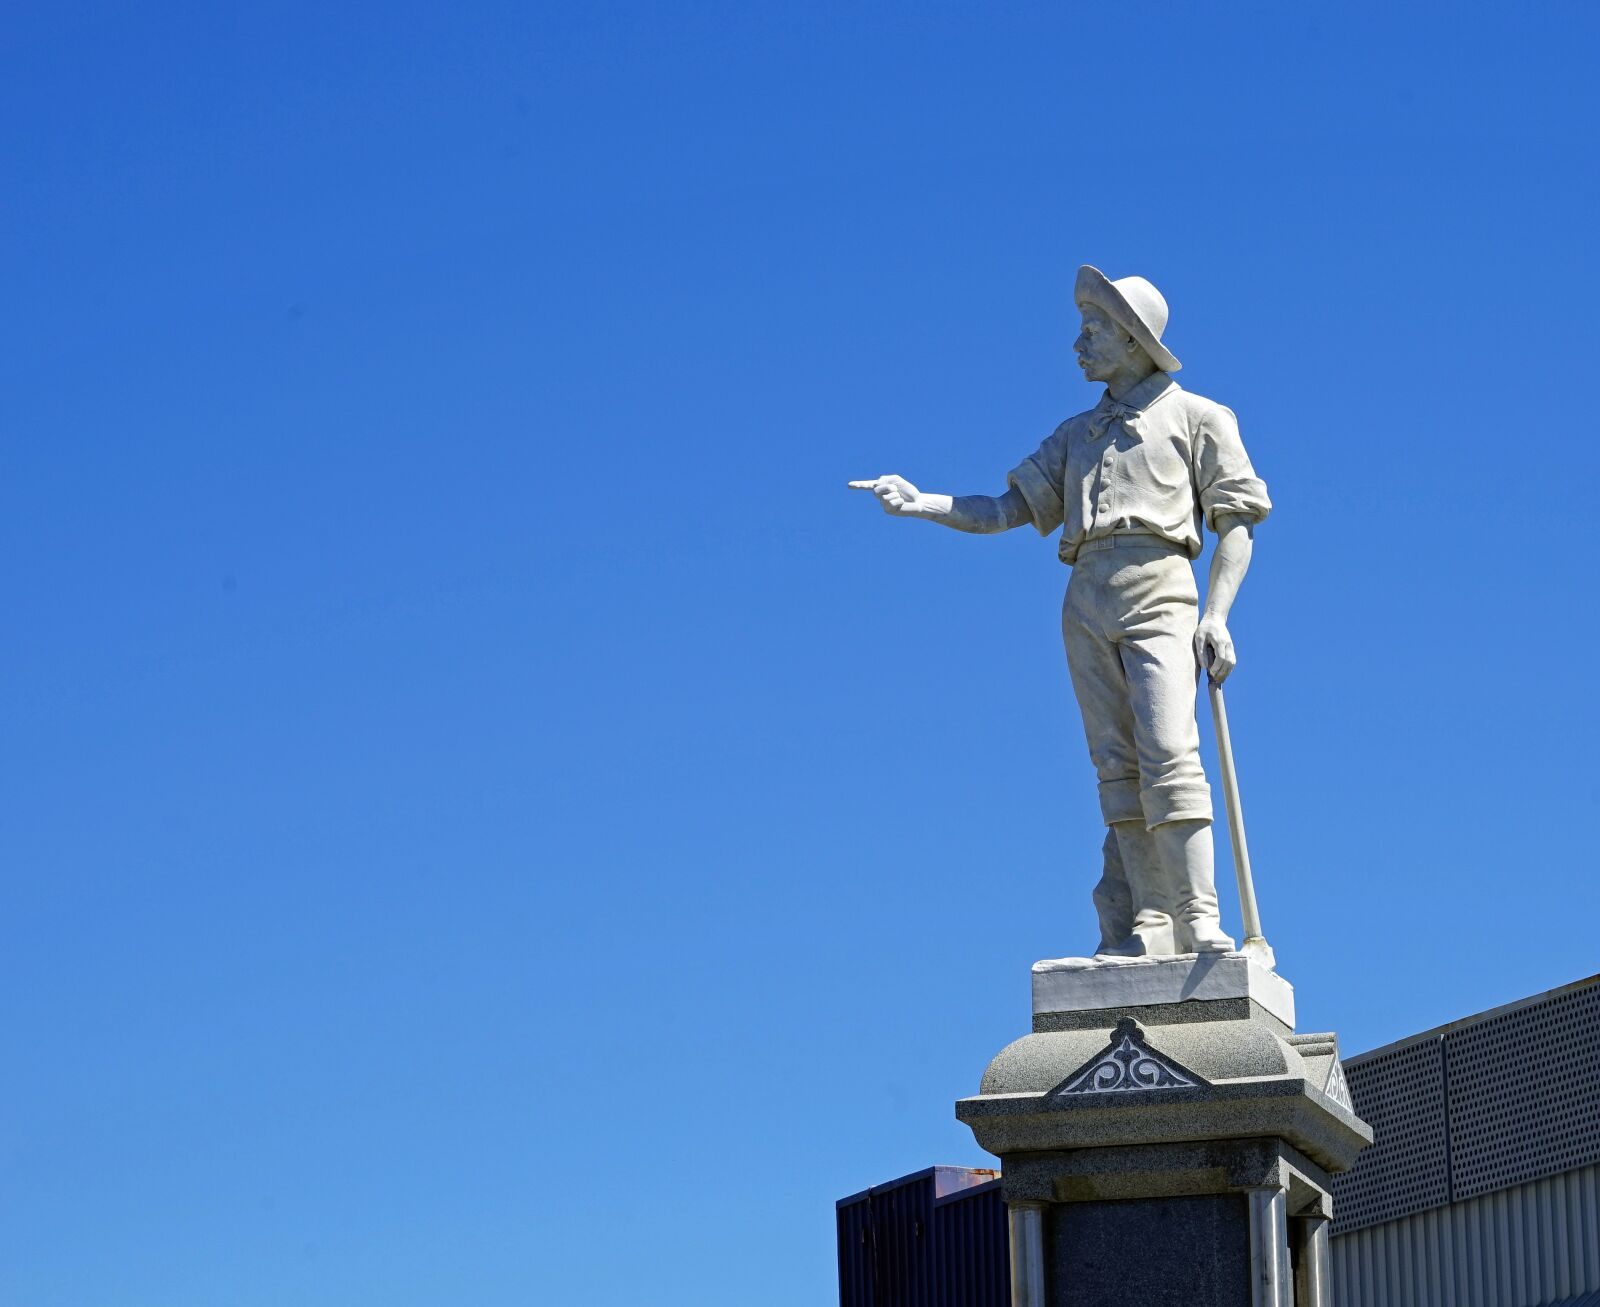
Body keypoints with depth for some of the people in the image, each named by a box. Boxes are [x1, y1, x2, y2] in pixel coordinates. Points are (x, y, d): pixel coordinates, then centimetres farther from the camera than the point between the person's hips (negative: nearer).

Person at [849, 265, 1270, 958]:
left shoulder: (1197, 417, 13)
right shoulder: (1078, 433, 27)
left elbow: (1237, 518, 6)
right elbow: (1007, 509, 21)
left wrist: (1216, 615, -7)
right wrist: (920, 503, 6)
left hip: (1159, 594, -5)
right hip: (1088, 604, 5)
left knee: (1168, 755, -19)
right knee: (1118, 769, -4)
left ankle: (1197, 919, -23)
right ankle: (1145, 925, -8)